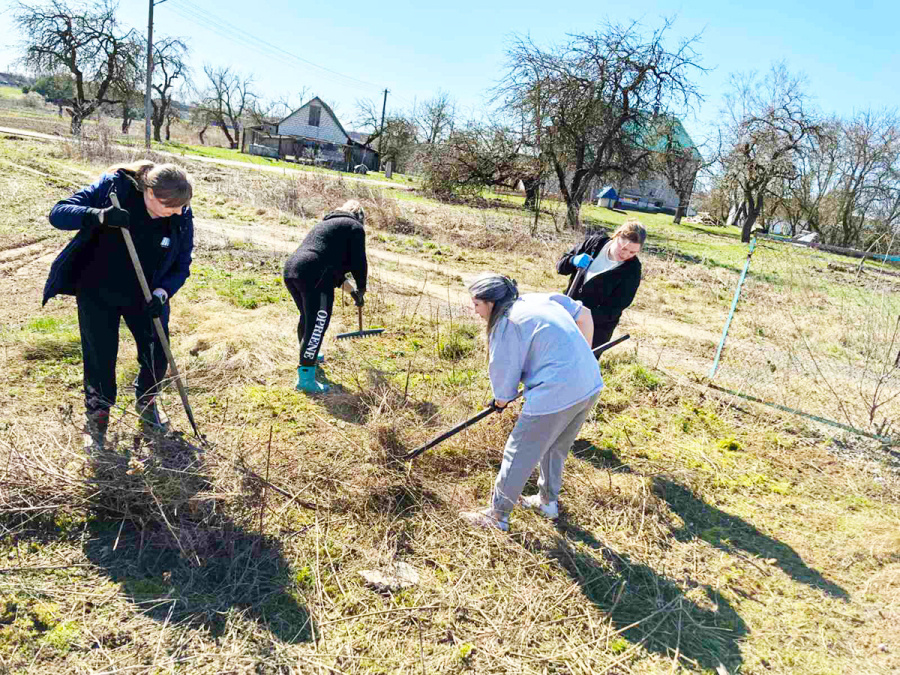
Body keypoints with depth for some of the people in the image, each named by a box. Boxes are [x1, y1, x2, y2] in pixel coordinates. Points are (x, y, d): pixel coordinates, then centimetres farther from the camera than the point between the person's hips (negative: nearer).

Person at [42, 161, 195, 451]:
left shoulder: (182, 218, -16)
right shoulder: (114, 187, -23)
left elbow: (182, 266, -7)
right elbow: (58, 213, -25)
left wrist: (163, 292, -26)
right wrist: (99, 216, -44)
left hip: (146, 297, 2)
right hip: (97, 293, -2)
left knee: (157, 356, 5)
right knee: (100, 358, 4)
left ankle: (146, 405, 37)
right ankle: (96, 421, 30)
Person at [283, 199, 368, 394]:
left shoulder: (328, 223, 34)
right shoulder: (354, 227, 8)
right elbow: (358, 262, 3)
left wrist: (351, 290, 36)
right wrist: (361, 288, 19)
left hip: (291, 270, 9)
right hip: (315, 276, -9)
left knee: (307, 317, 27)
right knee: (317, 325, -5)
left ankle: (308, 355, 47)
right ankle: (305, 378, -5)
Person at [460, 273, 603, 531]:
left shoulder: (506, 325, -10)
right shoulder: (541, 298, 11)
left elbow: (503, 374, -4)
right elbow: (584, 315, 19)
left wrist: (501, 399, 18)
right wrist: (584, 355, 28)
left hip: (557, 393, -9)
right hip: (590, 386, 9)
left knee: (519, 456, 7)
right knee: (555, 448, 28)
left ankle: (497, 516, 21)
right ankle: (548, 501, 45)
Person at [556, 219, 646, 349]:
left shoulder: (632, 271, -15)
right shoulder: (595, 242, -5)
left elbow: (614, 308, -17)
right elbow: (561, 265, 2)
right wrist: (574, 261, -21)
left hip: (597, 329, -4)